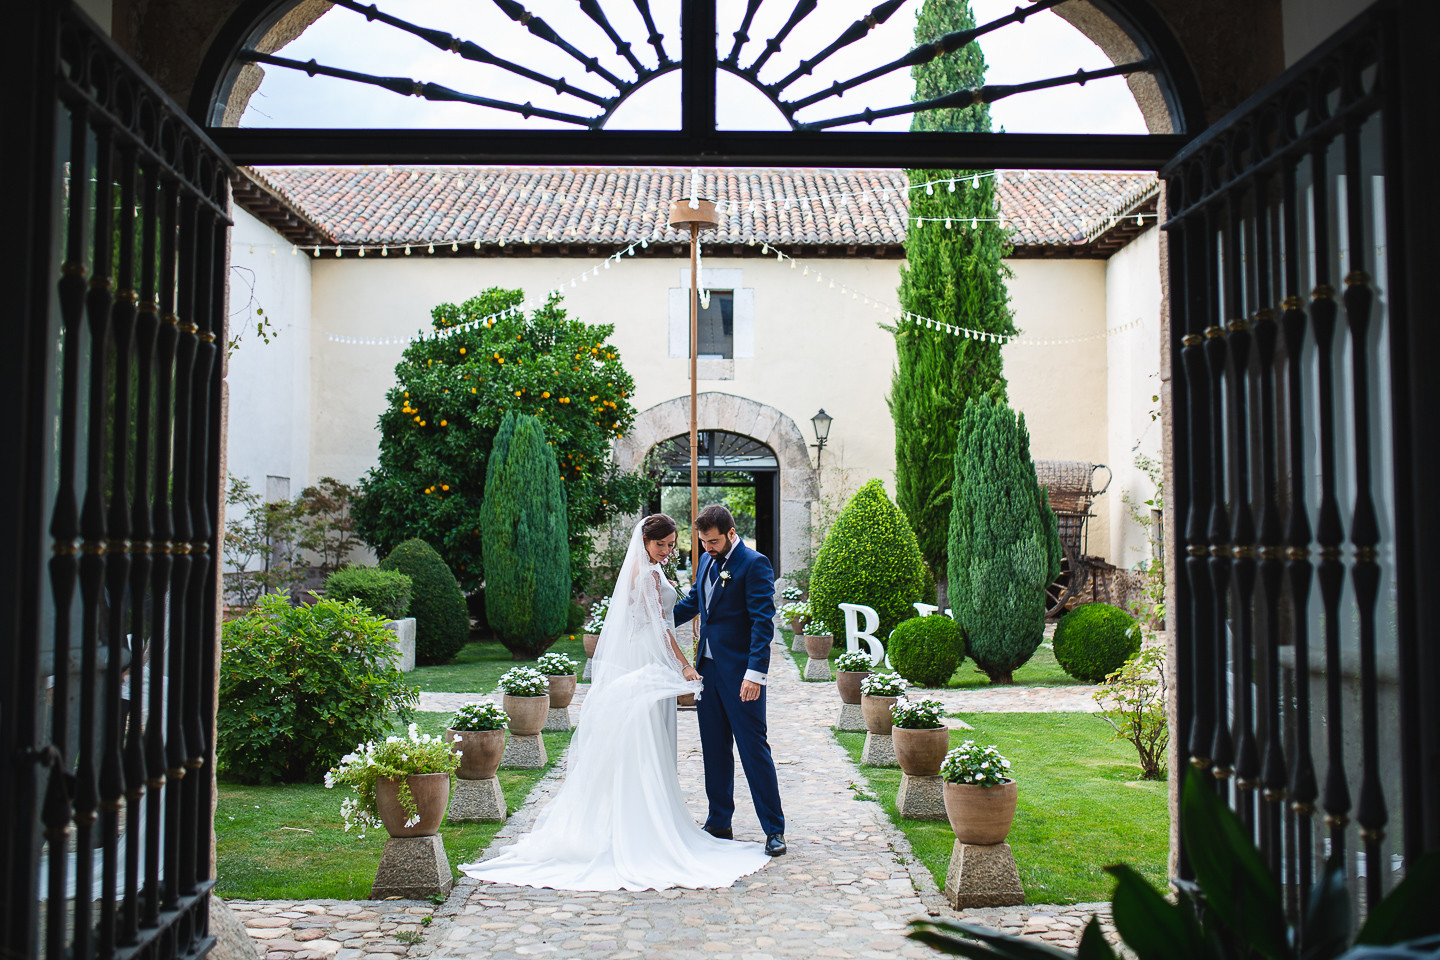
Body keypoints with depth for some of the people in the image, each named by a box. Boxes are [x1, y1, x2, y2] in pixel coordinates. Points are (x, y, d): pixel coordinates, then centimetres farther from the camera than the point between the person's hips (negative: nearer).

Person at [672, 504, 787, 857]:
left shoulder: (754, 564, -13)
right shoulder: (707, 561, 12)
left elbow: (763, 621, -18)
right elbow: (692, 602, 25)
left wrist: (755, 672, -25)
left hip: (740, 672, -7)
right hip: (708, 668, 8)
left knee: (753, 748, -3)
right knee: (714, 748, 13)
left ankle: (774, 829, 6)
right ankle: (719, 823, 24)